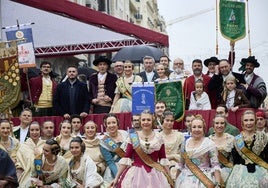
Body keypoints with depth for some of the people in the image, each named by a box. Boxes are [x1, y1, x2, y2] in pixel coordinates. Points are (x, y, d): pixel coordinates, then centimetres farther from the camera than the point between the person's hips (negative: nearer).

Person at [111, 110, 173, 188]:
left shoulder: (159, 137, 2)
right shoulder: (133, 137, -2)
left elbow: (163, 159, 6)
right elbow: (126, 158, -2)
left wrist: (169, 178, 6)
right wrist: (117, 177, -4)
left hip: (155, 174, 1)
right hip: (136, 173, -1)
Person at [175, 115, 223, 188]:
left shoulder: (210, 144, -3)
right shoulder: (185, 143, 8)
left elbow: (215, 165, -6)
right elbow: (181, 164, 16)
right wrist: (176, 180, 17)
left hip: (204, 179, -3)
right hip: (186, 178, 3)